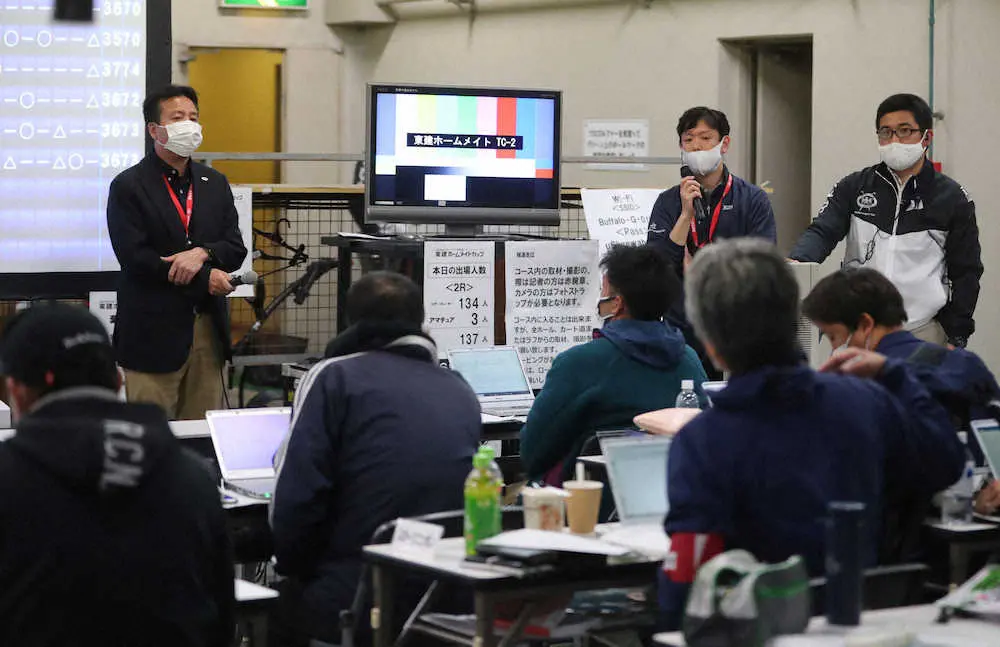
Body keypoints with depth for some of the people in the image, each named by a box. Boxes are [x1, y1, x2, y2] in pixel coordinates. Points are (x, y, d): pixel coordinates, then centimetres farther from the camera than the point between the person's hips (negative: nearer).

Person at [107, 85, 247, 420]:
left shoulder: (215, 184, 14)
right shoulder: (129, 186, -2)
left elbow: (236, 249, 8)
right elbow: (134, 257, -12)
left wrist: (202, 254, -14)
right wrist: (205, 278, -12)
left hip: (208, 328, 5)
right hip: (153, 332, -5)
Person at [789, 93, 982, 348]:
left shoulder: (953, 198, 4)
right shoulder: (853, 188, 8)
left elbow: (965, 272, 7)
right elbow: (822, 232, -2)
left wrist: (956, 338, 0)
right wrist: (796, 263, -24)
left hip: (924, 333, -1)